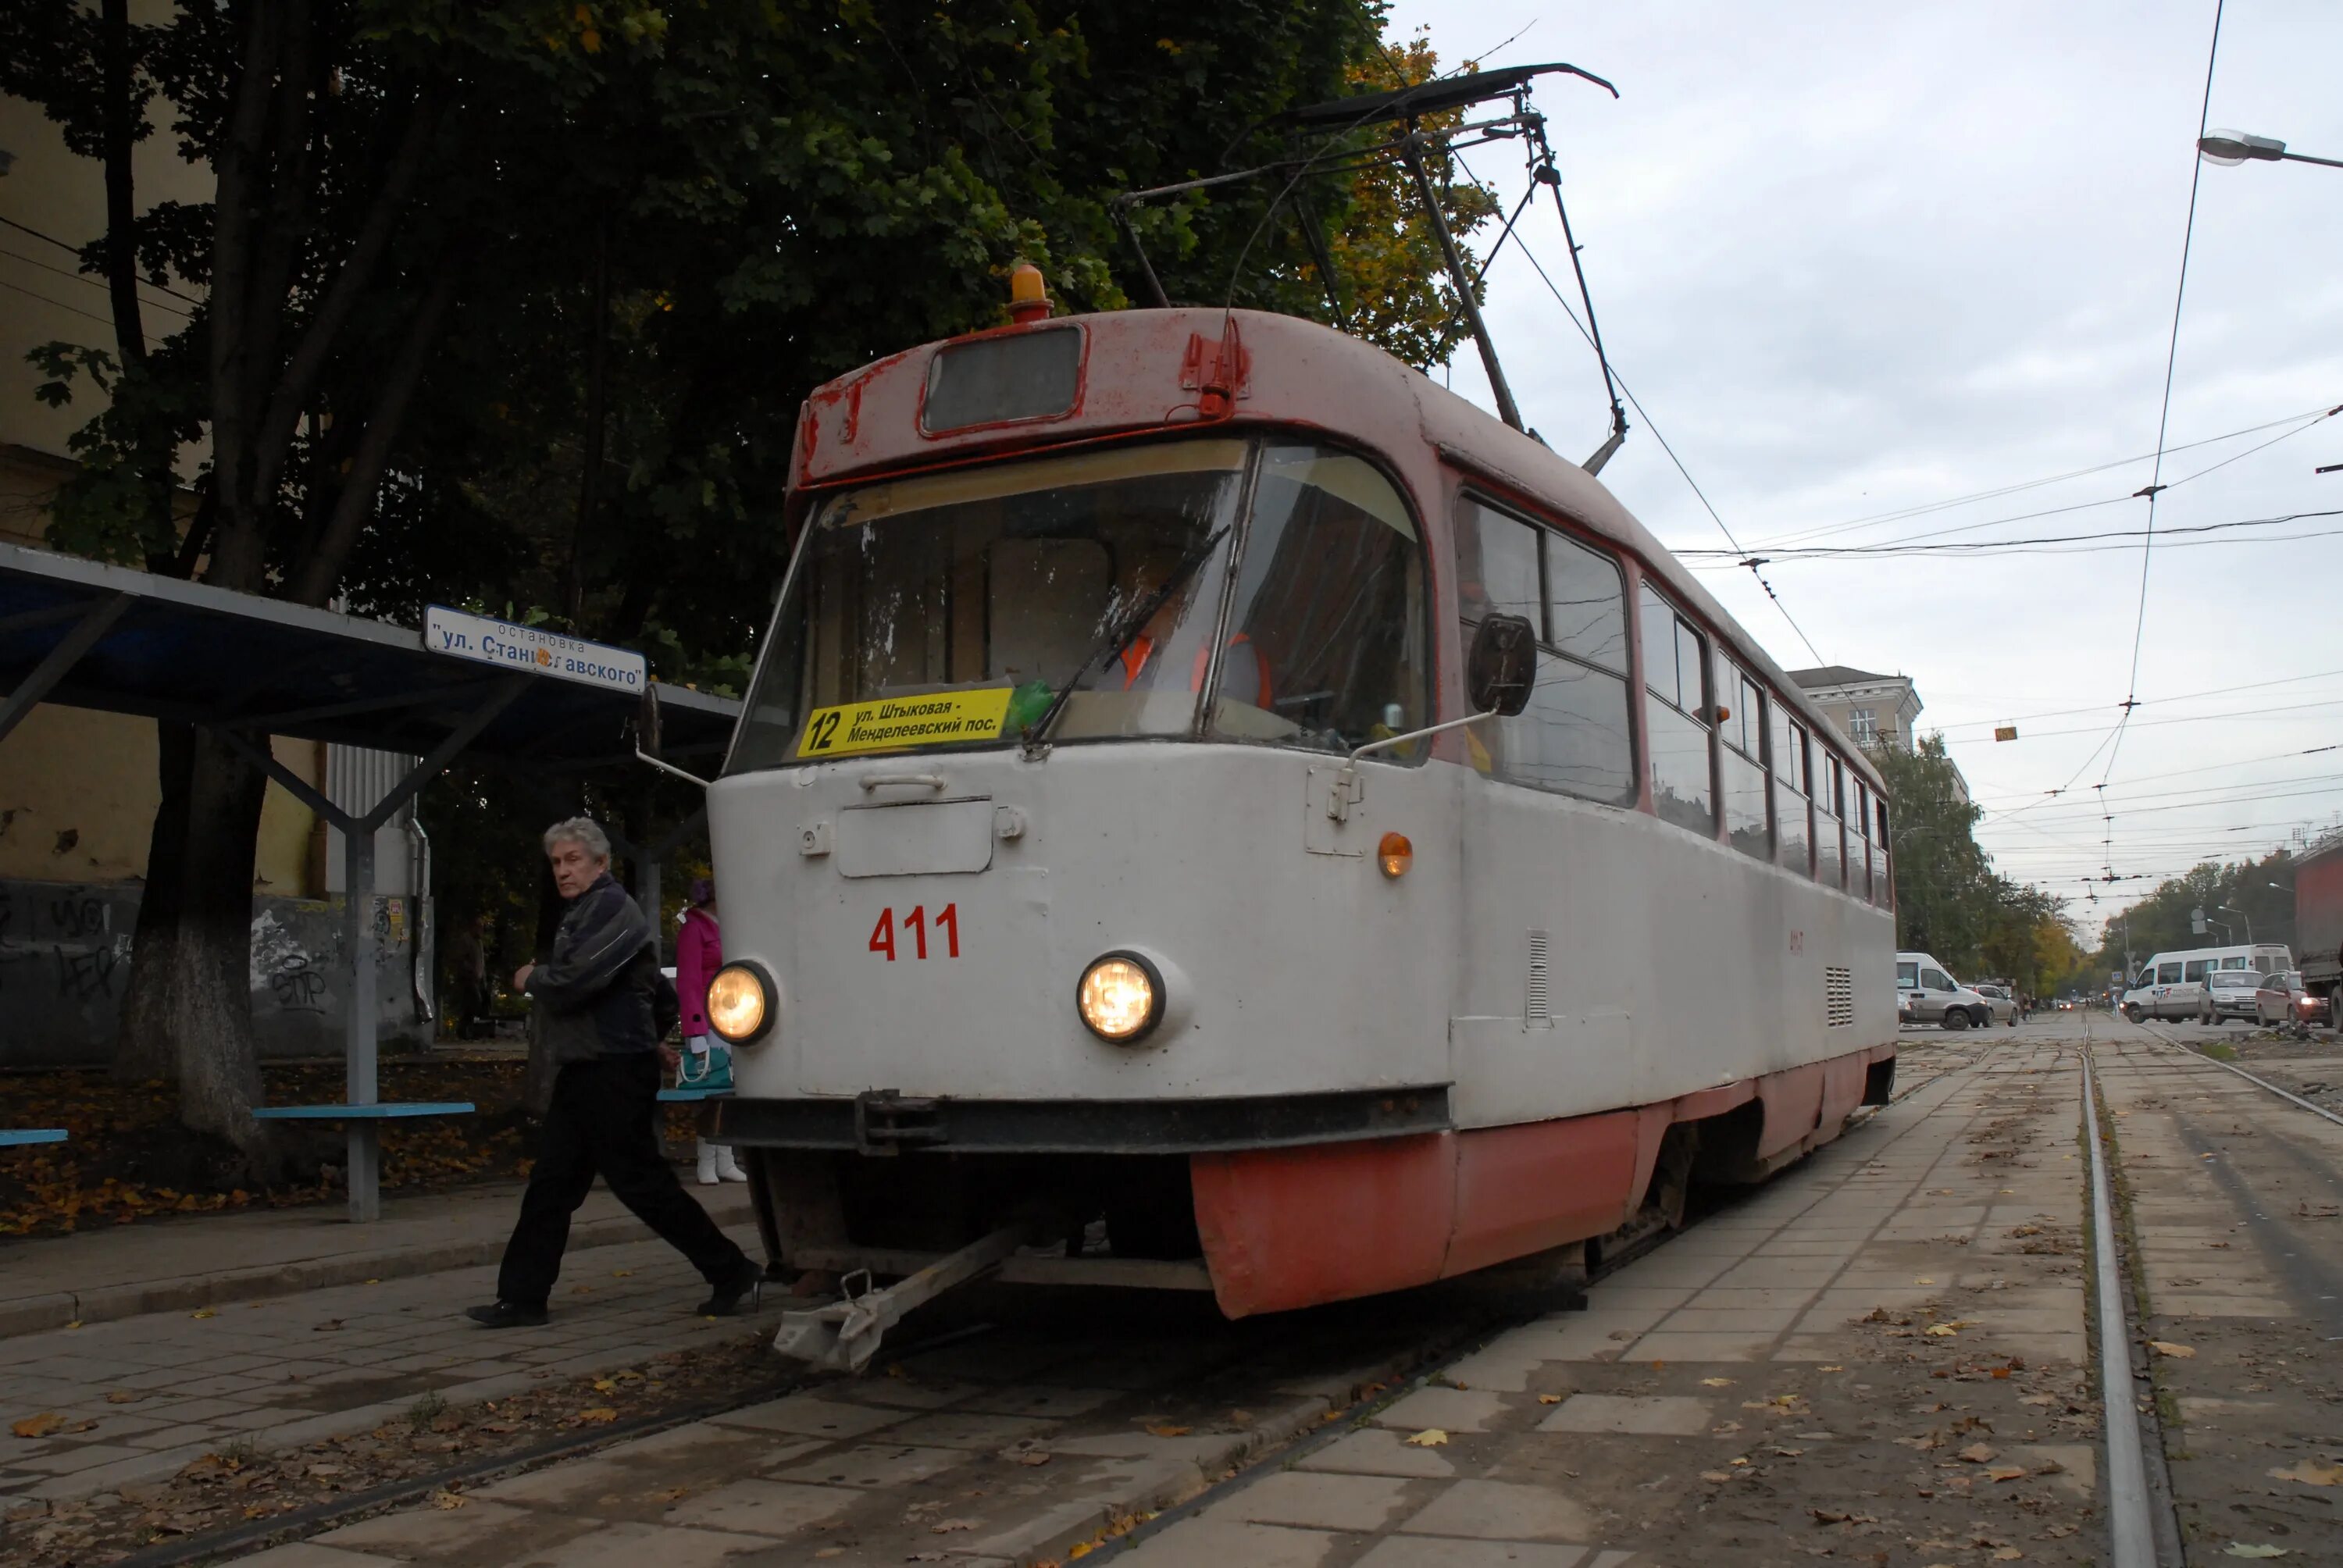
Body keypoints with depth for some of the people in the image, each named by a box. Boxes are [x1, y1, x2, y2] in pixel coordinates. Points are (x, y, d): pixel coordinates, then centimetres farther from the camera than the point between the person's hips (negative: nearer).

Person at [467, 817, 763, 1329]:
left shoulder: (612, 910, -13)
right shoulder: (582, 914, 20)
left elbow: (571, 983, -24)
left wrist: (531, 978, -5)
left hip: (615, 1074, -10)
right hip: (584, 1071, 10)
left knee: (641, 1181, -6)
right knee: (550, 1184, 8)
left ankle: (732, 1273, 3)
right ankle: (521, 1299, 12)